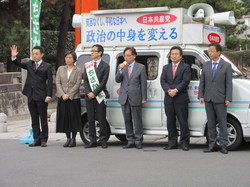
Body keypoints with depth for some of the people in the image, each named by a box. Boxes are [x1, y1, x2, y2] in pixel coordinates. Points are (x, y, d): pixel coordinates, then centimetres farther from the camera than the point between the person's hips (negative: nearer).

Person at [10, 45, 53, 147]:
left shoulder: (47, 66, -2)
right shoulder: (30, 64, 13)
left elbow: (49, 82, -5)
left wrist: (49, 96, -12)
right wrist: (14, 57, -10)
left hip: (41, 97, -5)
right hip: (31, 96, 5)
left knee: (43, 119, 1)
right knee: (34, 120, 8)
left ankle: (44, 140, 8)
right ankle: (37, 139, 13)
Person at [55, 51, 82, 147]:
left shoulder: (78, 70, 1)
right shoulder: (61, 69, 11)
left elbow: (77, 84, -6)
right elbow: (57, 82, 4)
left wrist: (69, 95, -14)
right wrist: (62, 94, -10)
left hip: (74, 98, -3)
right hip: (62, 98, 3)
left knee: (73, 117, -3)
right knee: (64, 117, 4)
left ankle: (73, 139, 4)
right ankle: (68, 138, 13)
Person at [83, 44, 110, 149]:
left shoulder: (105, 66, -1)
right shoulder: (87, 65, 12)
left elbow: (103, 82, -8)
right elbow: (85, 81, 8)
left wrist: (94, 93, -14)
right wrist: (88, 93, -7)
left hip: (99, 96, -4)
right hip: (89, 96, 4)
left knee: (101, 119, -3)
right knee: (91, 119, 5)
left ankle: (103, 140, 5)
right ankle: (93, 141, 11)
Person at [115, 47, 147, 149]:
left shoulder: (141, 67, 1)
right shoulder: (122, 66, 10)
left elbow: (143, 84, -1)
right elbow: (117, 80, 2)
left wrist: (144, 98, -5)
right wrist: (120, 70, -14)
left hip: (135, 98, -4)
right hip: (124, 98, 4)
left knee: (137, 120, -2)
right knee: (127, 120, 9)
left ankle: (138, 141, 5)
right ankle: (130, 141, 16)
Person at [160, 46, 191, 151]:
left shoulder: (185, 67, 3)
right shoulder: (166, 68, 17)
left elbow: (185, 81, -8)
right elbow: (163, 81, 6)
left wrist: (176, 90, -17)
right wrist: (168, 90, -12)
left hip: (181, 99, -4)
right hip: (168, 99, 4)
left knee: (183, 122, -4)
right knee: (170, 122, 6)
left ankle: (184, 143, 2)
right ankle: (172, 143, 12)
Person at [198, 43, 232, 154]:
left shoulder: (226, 66, 0)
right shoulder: (206, 65, 11)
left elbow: (229, 84, -3)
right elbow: (202, 82, 11)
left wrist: (228, 99, -10)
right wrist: (201, 96, 1)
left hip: (220, 99, -4)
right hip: (208, 99, 4)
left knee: (222, 123, -1)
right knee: (211, 123, 7)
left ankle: (223, 145, 3)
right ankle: (212, 145, 12)